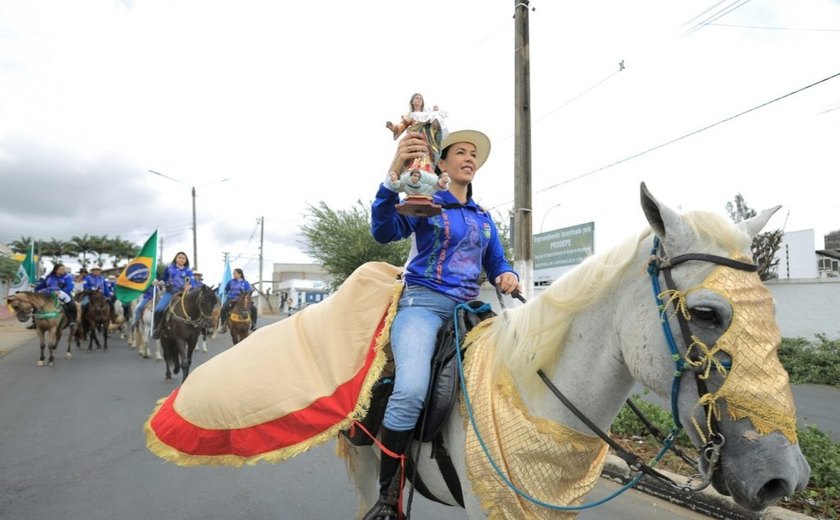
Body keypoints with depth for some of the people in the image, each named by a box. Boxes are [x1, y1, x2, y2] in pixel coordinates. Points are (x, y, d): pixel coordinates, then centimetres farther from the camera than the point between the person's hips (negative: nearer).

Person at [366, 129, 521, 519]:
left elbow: (496, 264, 23)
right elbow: (384, 231, -13)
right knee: (411, 391, -29)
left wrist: (508, 276, -3)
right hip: (423, 303, -6)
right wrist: (394, 174, -27)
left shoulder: (484, 218, 20)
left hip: (468, 309, 6)